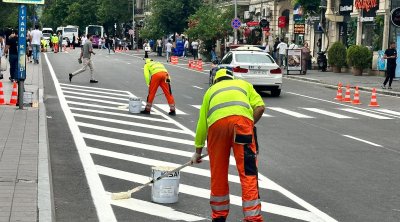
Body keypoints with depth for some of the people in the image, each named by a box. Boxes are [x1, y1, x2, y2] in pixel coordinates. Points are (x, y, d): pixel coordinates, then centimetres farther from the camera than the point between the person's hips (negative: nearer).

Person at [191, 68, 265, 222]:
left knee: (218, 173, 13)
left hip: (217, 121, 1)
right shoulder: (244, 84, 34)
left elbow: (202, 123, 36)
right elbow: (260, 107, 16)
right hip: (242, 118, -1)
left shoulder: (211, 90, 36)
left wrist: (198, 151, 44)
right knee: (248, 172, -2)